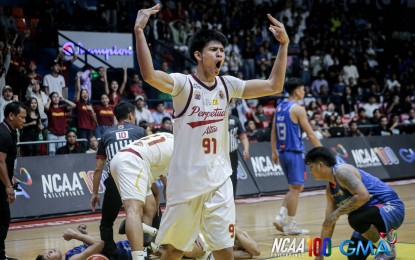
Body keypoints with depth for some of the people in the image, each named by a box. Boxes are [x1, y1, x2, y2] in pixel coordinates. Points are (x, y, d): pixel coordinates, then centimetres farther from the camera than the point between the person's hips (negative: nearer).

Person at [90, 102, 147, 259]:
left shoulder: (106, 135, 18)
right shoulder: (140, 131, 15)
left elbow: (98, 169, 15)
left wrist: (95, 193, 21)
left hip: (114, 181, 1)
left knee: (106, 223, 16)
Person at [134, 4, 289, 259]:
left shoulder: (227, 85, 6)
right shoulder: (184, 84, -10)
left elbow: (273, 86, 6)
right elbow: (149, 75, -29)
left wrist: (284, 44, 0)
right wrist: (139, 31, -35)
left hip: (219, 181, 4)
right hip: (186, 181, -4)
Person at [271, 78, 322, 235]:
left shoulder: (279, 107, 10)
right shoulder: (297, 109, -13)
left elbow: (273, 132, 13)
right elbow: (310, 134, -12)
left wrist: (274, 152, 18)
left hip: (282, 152, 8)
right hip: (295, 152, -8)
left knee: (296, 187, 17)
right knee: (295, 188, -1)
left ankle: (281, 217, 7)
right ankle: (290, 225, 1)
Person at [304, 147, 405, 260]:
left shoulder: (341, 171, -19)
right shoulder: (330, 188, 10)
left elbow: (363, 196, -34)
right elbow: (328, 224, 13)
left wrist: (337, 213, -27)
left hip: (391, 208, -9)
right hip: (372, 213, 9)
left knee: (355, 218, -36)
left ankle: (387, 249, -12)